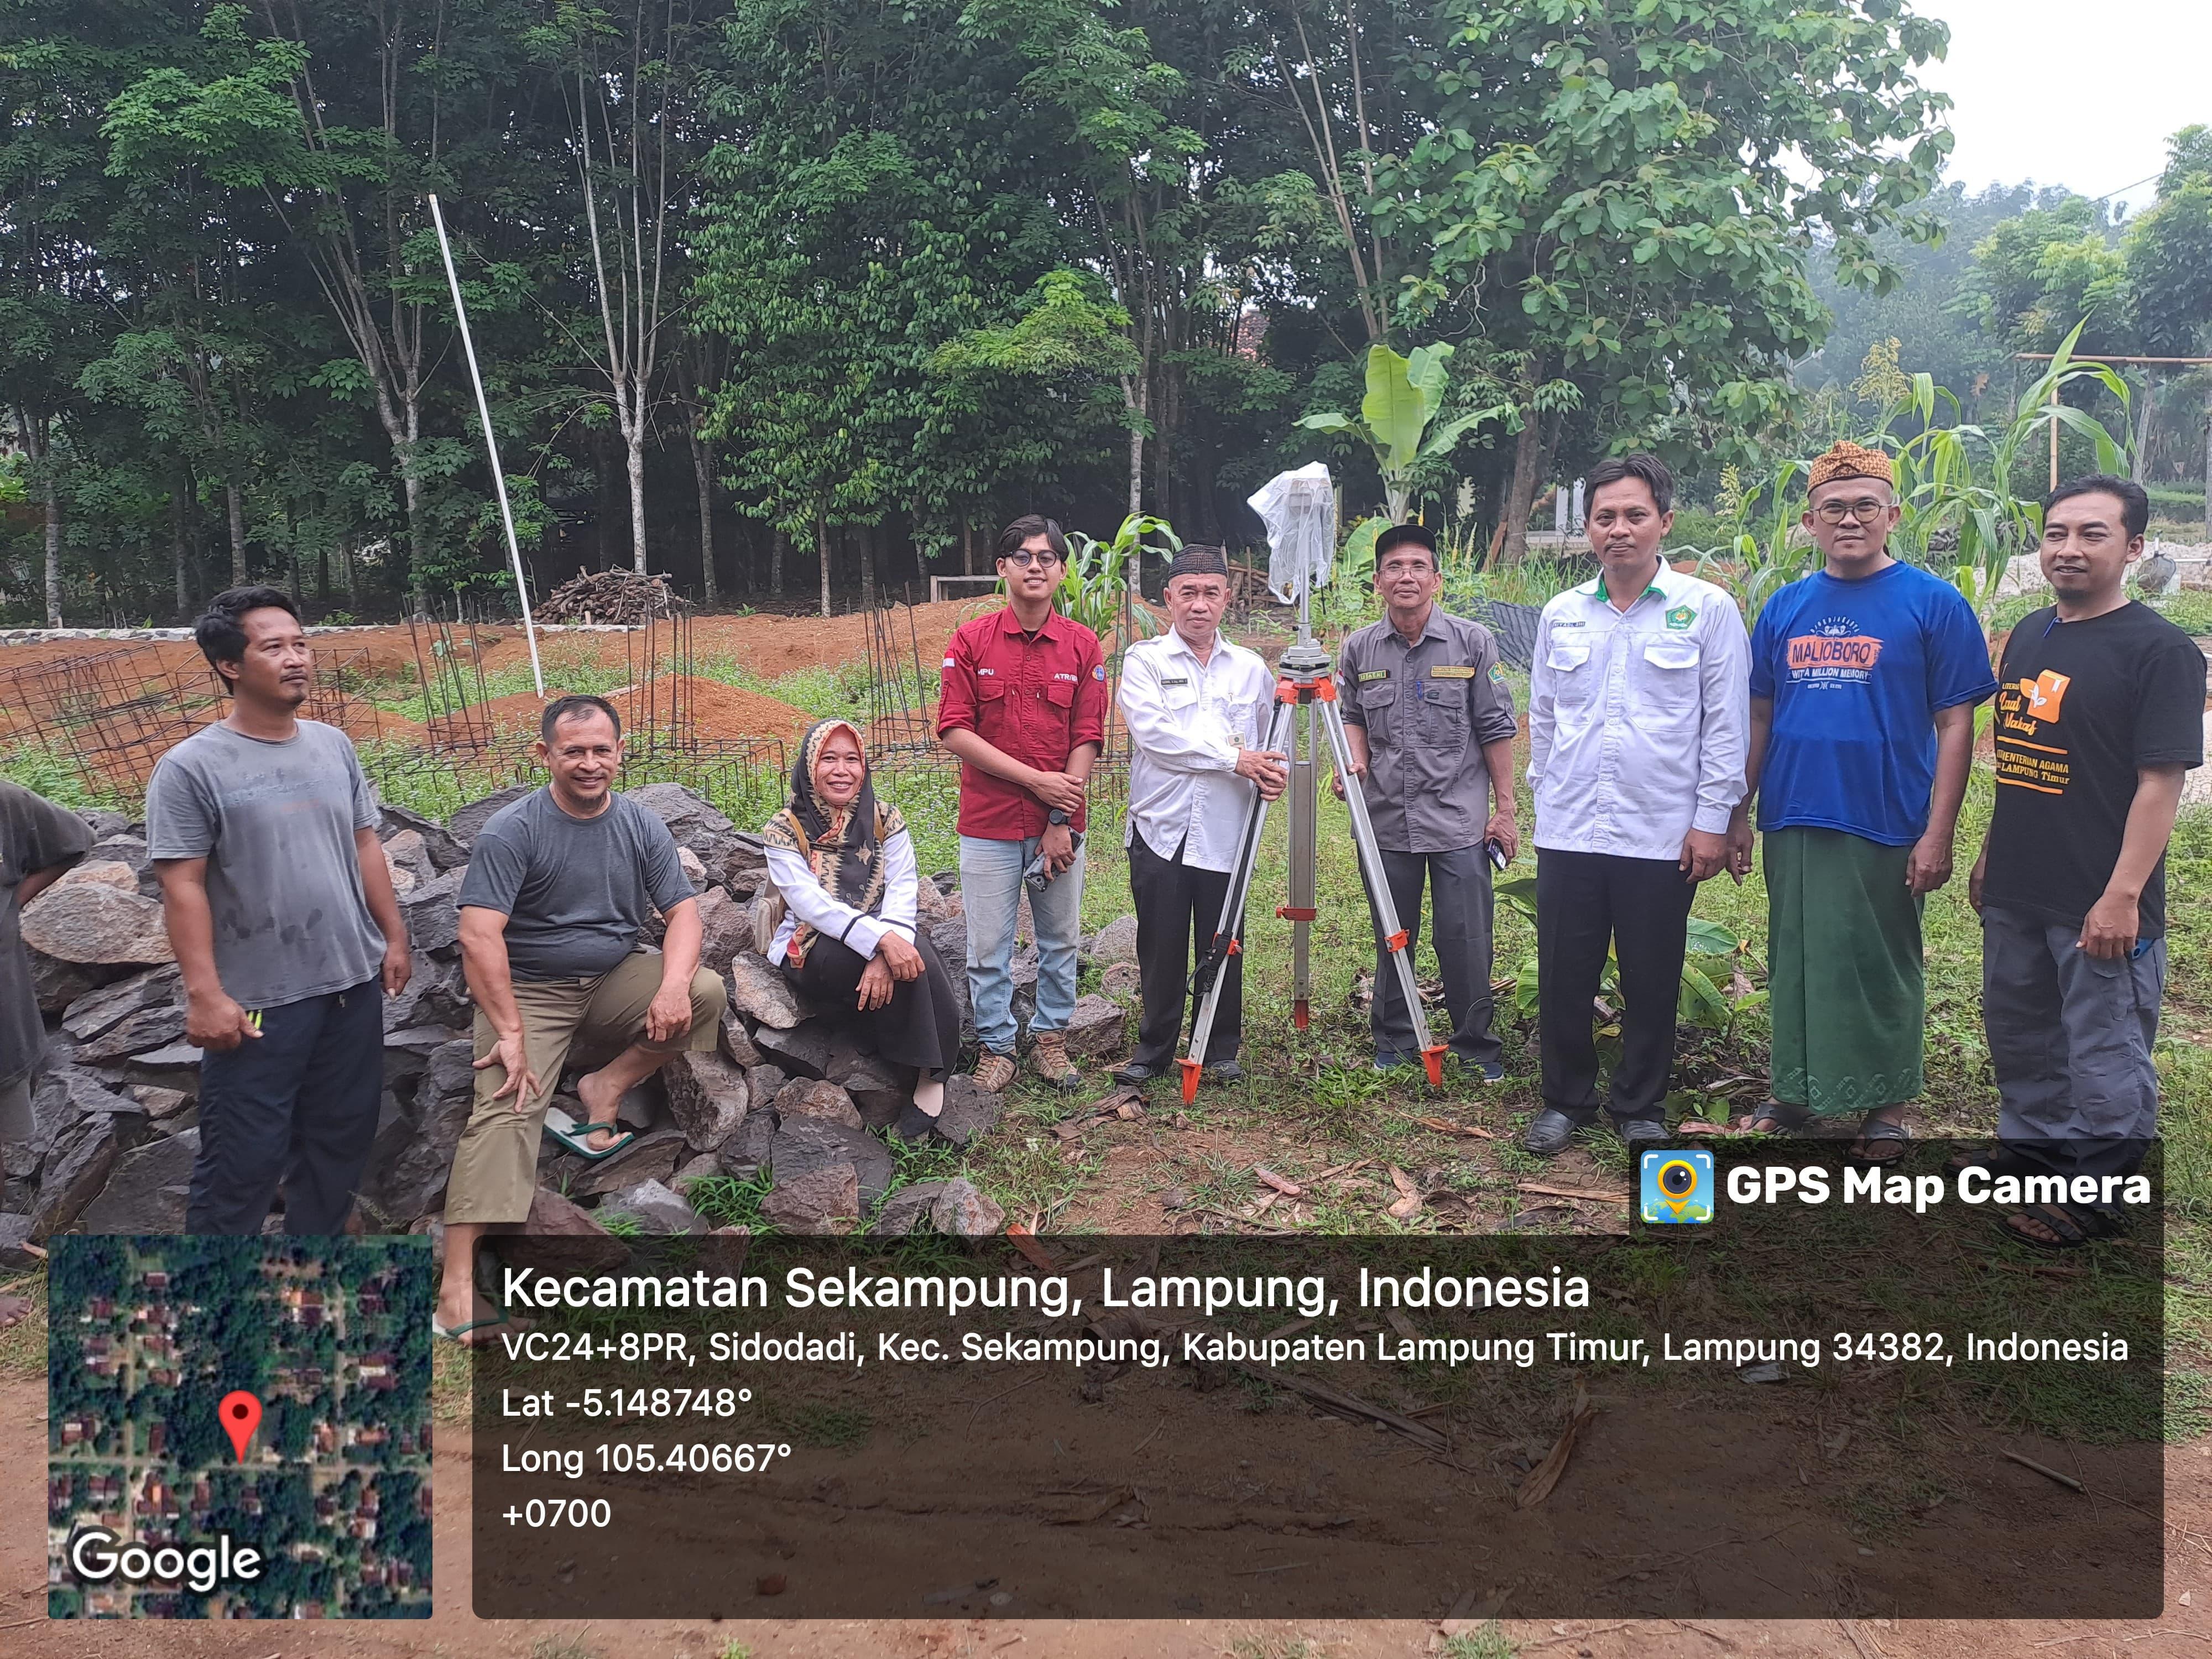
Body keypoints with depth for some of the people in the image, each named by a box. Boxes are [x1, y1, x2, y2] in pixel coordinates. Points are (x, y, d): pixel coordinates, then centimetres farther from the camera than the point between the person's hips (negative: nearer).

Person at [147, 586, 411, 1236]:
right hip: (258, 1000, -6)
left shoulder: (333, 746, 5)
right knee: (243, 1160, 2)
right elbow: (182, 888, -14)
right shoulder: (190, 768, -12)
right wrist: (205, 995, -18)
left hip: (353, 983, 6)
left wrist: (394, 937, 11)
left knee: (341, 1136, 18)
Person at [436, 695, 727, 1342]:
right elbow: (479, 934, -20)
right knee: (505, 1111, -24)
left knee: (707, 991, -21)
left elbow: (682, 911, -2)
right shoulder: (511, 831, -13)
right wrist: (511, 1033, -26)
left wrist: (672, 986, -23)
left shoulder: (641, 826, 1)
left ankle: (607, 1086, -8)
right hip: (529, 990, -4)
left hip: (617, 979, 4)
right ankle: (458, 1279, -30)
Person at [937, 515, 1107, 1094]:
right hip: (989, 826, -1)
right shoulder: (971, 640, -2)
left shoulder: (1083, 645, 2)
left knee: (1060, 941, 12)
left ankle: (1050, 1038, 27)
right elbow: (955, 731, -8)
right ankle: (996, 1047, 19)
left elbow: (1086, 739, 0)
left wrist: (1062, 823, -7)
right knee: (989, 948, 4)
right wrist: (1035, 779, -13)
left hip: (1061, 826, 2)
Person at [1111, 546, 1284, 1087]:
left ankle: (1222, 1050, 22)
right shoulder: (1144, 660, 2)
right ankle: (1154, 1048, 20)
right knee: (1161, 947, 5)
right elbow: (1156, 735, -12)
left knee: (1223, 948, 7)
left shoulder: (1251, 668, 11)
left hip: (1227, 832, 2)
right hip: (1161, 829, -2)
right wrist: (1234, 759, -16)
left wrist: (1267, 773, -7)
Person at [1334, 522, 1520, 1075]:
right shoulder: (1358, 649, 4)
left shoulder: (1472, 642, -2)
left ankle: (1476, 1046, 16)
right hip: (1386, 818, 2)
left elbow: (1496, 728, 0)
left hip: (1459, 819, -2)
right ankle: (1393, 1043, 26)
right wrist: (1356, 760, -5)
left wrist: (1505, 808, 0)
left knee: (1465, 940, -1)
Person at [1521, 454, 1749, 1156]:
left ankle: (1641, 1109, 25)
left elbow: (1725, 725, -3)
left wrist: (1712, 820, -7)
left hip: (1662, 835, -3)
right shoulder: (1560, 615, 8)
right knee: (1563, 979, 8)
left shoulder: (1707, 610, -3)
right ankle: (1565, 1101, 26)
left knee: (1651, 984, 8)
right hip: (1567, 834, 3)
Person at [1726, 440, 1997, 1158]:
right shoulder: (1786, 606, 7)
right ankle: (1795, 1088, 30)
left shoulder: (1933, 603, -5)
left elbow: (1954, 724, -7)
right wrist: (1738, 813, 8)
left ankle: (1886, 1106, 24)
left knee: (1881, 969, 8)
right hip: (1792, 823, 4)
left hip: (1885, 826, -4)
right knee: (1794, 962, 14)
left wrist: (1938, 834, -12)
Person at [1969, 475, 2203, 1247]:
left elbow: (2161, 782, -16)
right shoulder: (2028, 636, 9)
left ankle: (2099, 1188, 19)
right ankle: (2030, 1146, 38)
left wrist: (2122, 895, -21)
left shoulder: (2160, 650, -12)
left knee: (2105, 1054, 4)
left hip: (2099, 905, -7)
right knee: (2019, 1033, 20)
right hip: (2016, 893, 7)